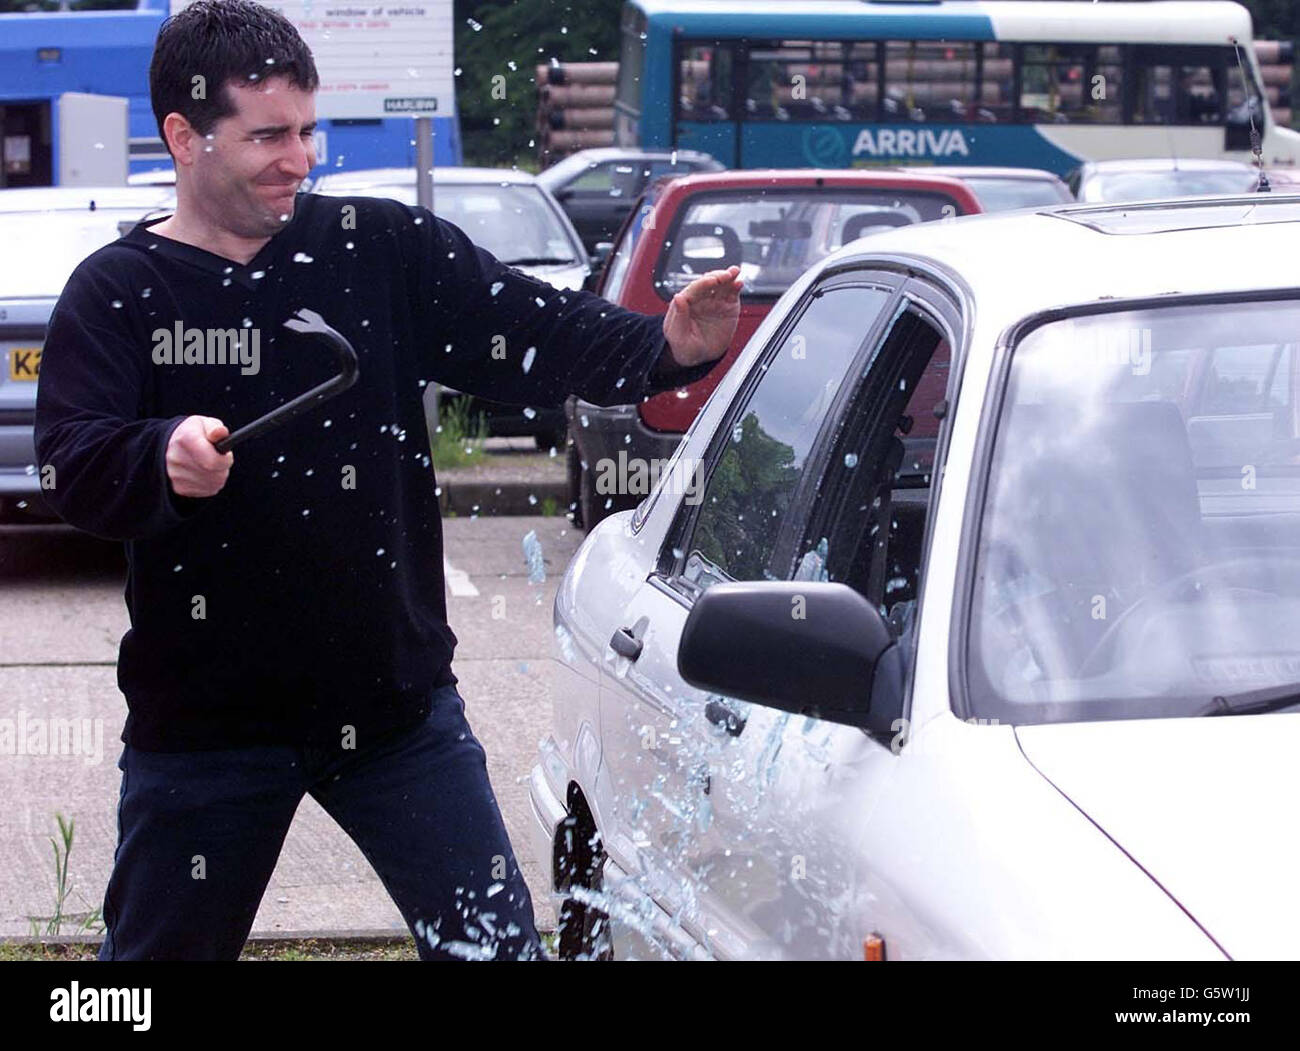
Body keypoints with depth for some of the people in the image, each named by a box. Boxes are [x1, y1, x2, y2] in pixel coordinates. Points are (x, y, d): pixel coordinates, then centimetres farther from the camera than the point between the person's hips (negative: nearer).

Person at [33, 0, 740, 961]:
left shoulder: (383, 251, 1)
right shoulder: (117, 294, -2)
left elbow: (541, 336, -5)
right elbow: (74, 467, -14)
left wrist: (666, 346, -24)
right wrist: (163, 458, -36)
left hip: (397, 700, 1)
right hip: (204, 718, -1)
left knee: (496, 944, 1)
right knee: (161, 950, 11)